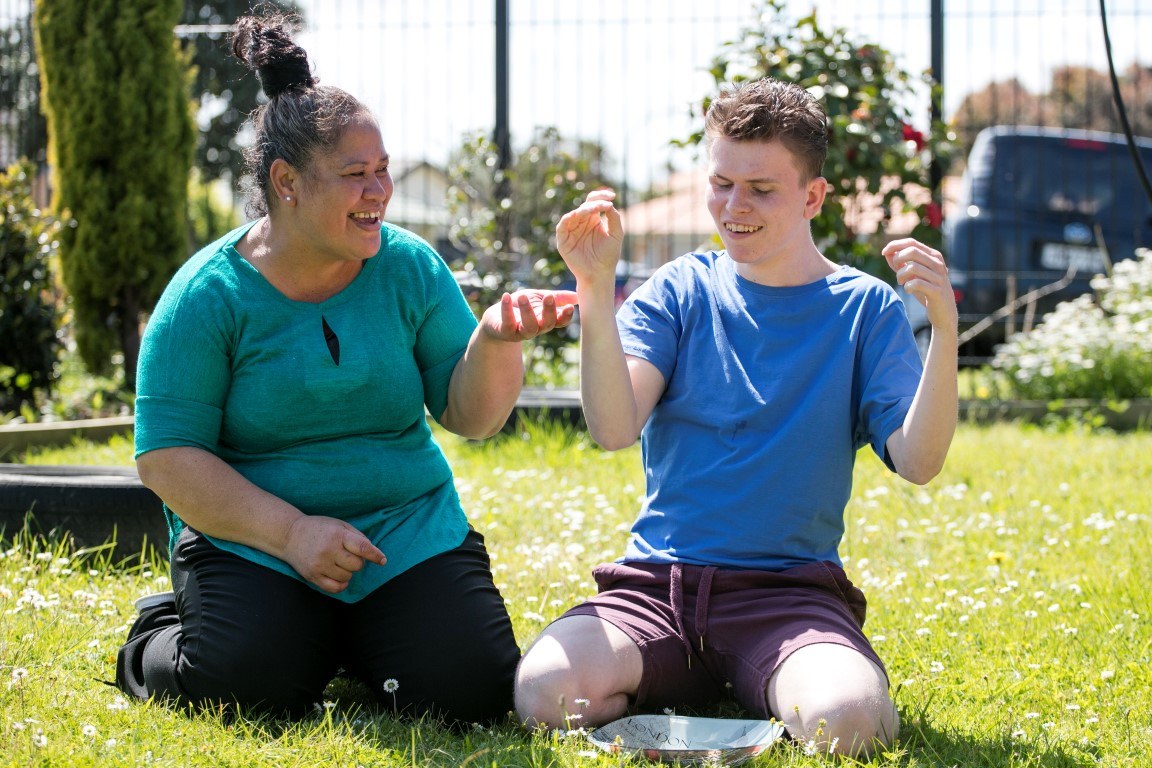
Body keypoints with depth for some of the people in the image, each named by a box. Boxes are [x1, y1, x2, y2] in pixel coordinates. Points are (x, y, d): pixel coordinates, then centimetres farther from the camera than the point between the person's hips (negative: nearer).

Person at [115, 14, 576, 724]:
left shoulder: (409, 267, 0)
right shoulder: (210, 293, -9)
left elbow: (471, 418, 0)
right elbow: (166, 455, -12)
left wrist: (495, 341, -22)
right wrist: (290, 532, -22)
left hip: (412, 534, 3)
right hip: (254, 544, -3)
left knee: (470, 691, -19)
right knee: (248, 687, -27)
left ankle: (351, 643, 14)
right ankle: (159, 642, 9)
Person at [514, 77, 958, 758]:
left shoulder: (866, 310, 5)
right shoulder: (681, 291, 8)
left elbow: (917, 462, -7)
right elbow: (614, 429, -8)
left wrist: (944, 331, -21)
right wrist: (596, 289, -20)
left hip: (791, 592, -1)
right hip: (658, 581, 1)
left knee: (845, 721, -34)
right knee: (544, 692, -28)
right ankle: (693, 689, 0)